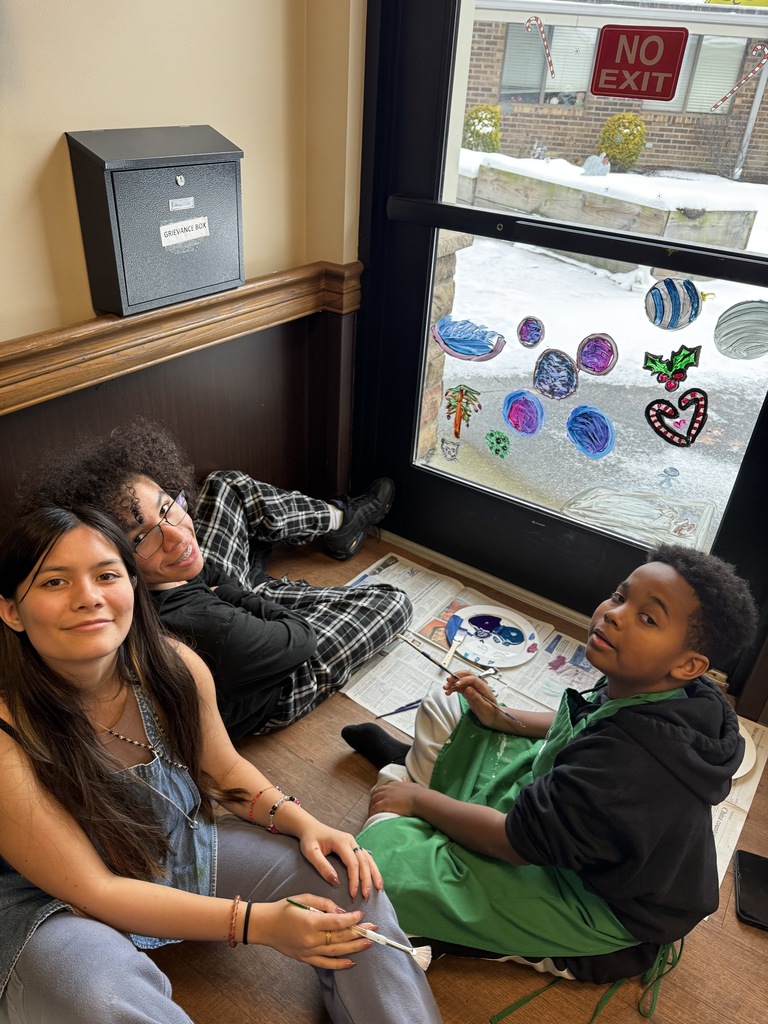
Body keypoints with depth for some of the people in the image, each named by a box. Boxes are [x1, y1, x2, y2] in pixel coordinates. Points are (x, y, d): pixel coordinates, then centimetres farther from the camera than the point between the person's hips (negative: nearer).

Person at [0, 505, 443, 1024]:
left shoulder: (175, 666, -17)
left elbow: (225, 769, 2)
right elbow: (93, 890, -23)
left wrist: (303, 823, -16)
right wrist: (258, 922, -28)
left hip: (188, 847, 5)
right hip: (61, 905, -4)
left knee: (349, 880, -10)